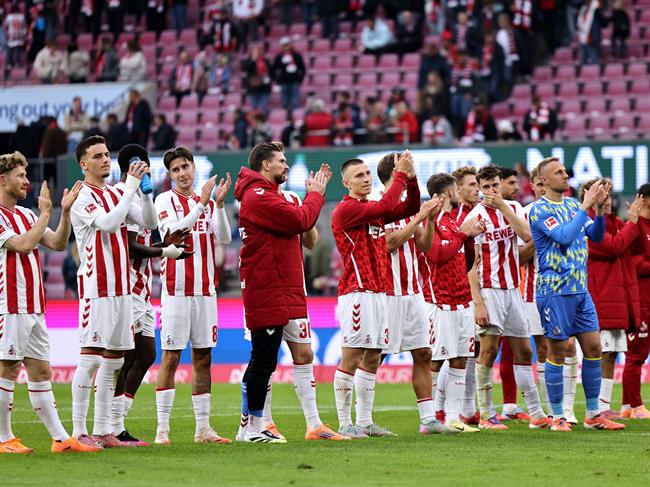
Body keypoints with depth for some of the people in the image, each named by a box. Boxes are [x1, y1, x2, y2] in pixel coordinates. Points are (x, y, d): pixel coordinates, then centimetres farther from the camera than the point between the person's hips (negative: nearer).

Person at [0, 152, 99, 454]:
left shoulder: (26, 214, 17)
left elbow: (58, 243, 13)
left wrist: (65, 211, 1)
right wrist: (46, 213, -11)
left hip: (34, 308, 8)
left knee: (40, 371, 7)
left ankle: (60, 439, 6)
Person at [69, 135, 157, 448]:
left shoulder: (116, 194, 15)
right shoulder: (82, 197, -8)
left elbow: (149, 223, 9)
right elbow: (108, 223, -23)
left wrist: (144, 190, -4)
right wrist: (131, 189, -20)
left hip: (121, 287, 8)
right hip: (95, 289, -8)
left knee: (112, 360, 8)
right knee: (91, 358, -10)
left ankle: (103, 431, 11)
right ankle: (79, 432, -9)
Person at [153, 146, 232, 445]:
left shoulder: (209, 202, 13)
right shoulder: (165, 200, 0)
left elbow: (223, 238, 0)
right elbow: (171, 232, -16)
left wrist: (219, 204, -12)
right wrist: (201, 204, -20)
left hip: (205, 290, 5)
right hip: (176, 290, -5)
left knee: (203, 357, 6)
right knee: (171, 356, -6)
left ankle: (203, 427, 9)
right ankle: (162, 428, -4)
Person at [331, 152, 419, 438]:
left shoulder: (373, 210, 17)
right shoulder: (345, 210, -9)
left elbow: (410, 208, 16)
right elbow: (385, 207, -20)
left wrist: (410, 178, 1)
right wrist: (400, 175, -12)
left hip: (379, 293, 9)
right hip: (357, 293, -9)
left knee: (372, 359, 10)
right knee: (351, 358, -8)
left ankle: (365, 422, 14)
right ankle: (345, 424, -7)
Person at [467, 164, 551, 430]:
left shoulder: (513, 207, 8)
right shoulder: (475, 216, -6)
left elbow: (527, 234, -11)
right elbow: (471, 264, -9)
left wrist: (503, 206, -14)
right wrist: (477, 303, -16)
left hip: (513, 288, 5)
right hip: (489, 289, -5)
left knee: (523, 351, 7)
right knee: (489, 349, -7)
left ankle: (536, 413, 11)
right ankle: (486, 415, -2)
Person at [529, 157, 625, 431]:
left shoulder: (572, 204, 12)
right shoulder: (539, 210, -10)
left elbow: (596, 236, 12)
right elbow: (564, 236, -22)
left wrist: (599, 209, -3)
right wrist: (585, 207, -18)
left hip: (580, 290, 7)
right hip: (555, 291, -7)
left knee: (593, 348, 4)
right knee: (557, 353, -2)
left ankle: (593, 415, 11)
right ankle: (557, 417, 6)